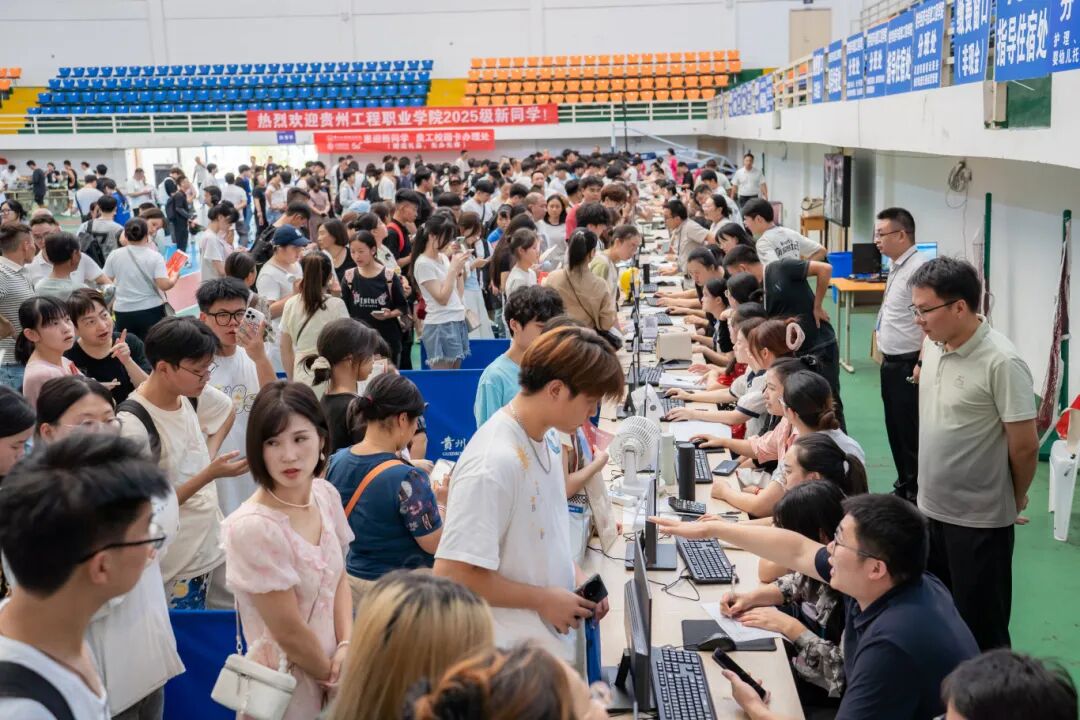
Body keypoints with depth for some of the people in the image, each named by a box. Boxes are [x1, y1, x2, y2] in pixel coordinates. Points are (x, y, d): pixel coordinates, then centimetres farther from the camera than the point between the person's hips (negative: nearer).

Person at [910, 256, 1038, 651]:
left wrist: (1015, 501, -1)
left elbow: (1025, 446, -15)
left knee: (981, 630, 7)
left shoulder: (1001, 363, -22)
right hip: (930, 508, 7)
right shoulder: (933, 344, 0)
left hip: (978, 520, -7)